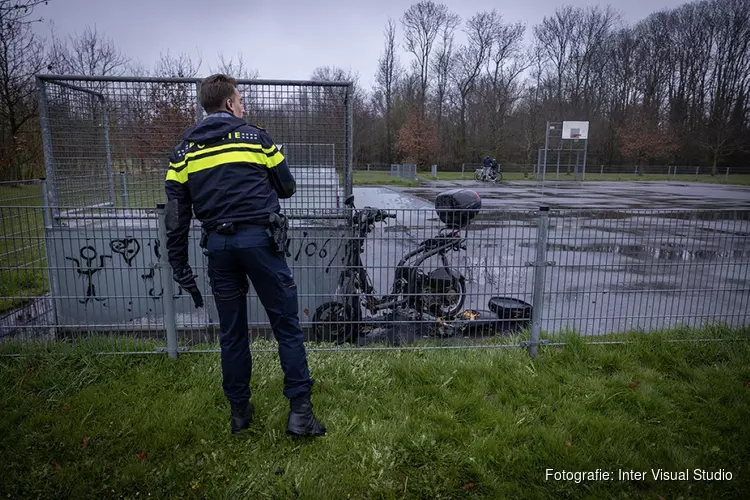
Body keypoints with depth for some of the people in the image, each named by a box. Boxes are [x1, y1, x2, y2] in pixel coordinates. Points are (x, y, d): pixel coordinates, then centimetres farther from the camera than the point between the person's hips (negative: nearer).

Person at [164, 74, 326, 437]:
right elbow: (287, 188, 11)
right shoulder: (255, 137, 5)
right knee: (287, 324, 4)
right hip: (260, 239, -3)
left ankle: (239, 411, 26)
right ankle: (299, 410, 4)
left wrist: (180, 269, 11)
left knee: (232, 333, 15)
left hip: (217, 246, 4)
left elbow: (176, 219, 7)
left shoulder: (183, 152, 12)